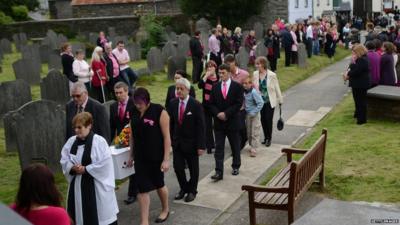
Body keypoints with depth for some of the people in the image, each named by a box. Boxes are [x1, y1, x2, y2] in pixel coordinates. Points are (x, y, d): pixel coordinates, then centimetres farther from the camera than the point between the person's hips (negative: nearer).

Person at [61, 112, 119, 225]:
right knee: (79, 214, 14)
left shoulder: (99, 141, -15)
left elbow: (105, 163, -18)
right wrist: (73, 167, -11)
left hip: (95, 184, -6)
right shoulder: (71, 141, 3)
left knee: (100, 216, 3)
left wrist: (85, 169, -17)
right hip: (77, 183, 6)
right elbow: (64, 159, 9)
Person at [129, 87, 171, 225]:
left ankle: (165, 210, 41)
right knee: (142, 189, 2)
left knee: (159, 184, 15)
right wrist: (131, 155, 11)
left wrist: (166, 159, -17)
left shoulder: (159, 112, -15)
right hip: (140, 157, 4)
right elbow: (133, 135, 9)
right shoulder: (134, 113, 0)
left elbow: (167, 137, -14)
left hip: (156, 156, -4)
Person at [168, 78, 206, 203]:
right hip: (177, 142, 4)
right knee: (178, 167, 6)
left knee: (193, 169, 11)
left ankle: (192, 191, 31)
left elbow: (201, 126, -13)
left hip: (191, 143, -3)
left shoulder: (196, 105, -14)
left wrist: (201, 145, -16)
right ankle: (183, 188, 30)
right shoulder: (173, 103, -1)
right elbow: (171, 123, 6)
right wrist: (170, 139, 2)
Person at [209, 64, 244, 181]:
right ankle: (219, 172, -2)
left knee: (235, 146, 13)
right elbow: (211, 104, 4)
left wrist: (226, 113, -18)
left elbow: (239, 103, -12)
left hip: (232, 121, -2)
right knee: (218, 148, -2)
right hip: (219, 122, 2)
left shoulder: (237, 86, -5)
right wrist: (218, 114, -13)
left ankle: (235, 167, 32)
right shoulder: (215, 87, 5)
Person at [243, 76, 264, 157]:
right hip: (247, 114, 7)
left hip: (254, 115, -7)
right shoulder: (244, 92, 1)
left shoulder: (254, 92, -19)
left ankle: (254, 149, 2)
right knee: (248, 132, 13)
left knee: (254, 133, -2)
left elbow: (261, 103, -19)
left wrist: (254, 112, -19)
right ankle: (252, 146, 26)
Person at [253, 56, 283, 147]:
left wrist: (280, 100, 0)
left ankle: (269, 138, 19)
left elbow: (277, 88, -6)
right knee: (263, 120, 11)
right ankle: (266, 137, 29)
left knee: (268, 120, 1)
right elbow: (253, 87, 5)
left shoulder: (272, 75, -15)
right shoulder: (255, 74, -5)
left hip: (270, 102, -3)